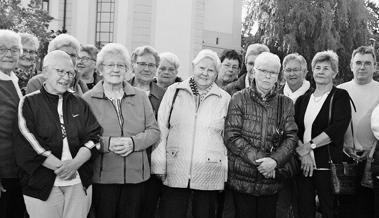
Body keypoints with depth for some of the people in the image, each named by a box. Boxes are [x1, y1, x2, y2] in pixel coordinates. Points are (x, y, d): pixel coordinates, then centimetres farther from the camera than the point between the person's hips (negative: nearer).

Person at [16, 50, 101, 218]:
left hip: (80, 184, 3)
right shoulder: (29, 103, 1)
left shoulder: (80, 105, 12)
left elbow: (93, 138, 3)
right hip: (42, 186, -3)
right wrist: (60, 167, -16)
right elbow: (29, 145, -9)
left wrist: (75, 163, -14)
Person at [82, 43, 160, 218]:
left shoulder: (140, 97, 8)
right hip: (102, 176, -2)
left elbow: (154, 130, 6)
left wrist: (133, 142, -11)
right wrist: (107, 143, -19)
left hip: (136, 175, 3)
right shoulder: (88, 99, 0)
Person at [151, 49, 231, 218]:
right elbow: (160, 130, 3)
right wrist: (159, 166, -2)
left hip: (209, 177, 1)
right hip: (175, 173, 0)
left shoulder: (224, 99, 5)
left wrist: (227, 173, 3)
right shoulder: (174, 91, 4)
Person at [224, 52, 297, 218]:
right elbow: (232, 137, -8)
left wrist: (275, 160, -16)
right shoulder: (239, 99, 0)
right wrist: (259, 159, -16)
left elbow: (291, 137, 1)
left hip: (272, 180, 2)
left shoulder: (286, 104, 9)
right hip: (242, 178, -2)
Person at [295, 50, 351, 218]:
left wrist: (308, 145, -15)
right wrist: (302, 152, -13)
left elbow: (337, 128, -15)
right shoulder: (303, 99, 12)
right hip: (304, 165, 4)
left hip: (328, 165, -4)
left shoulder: (340, 96, 0)